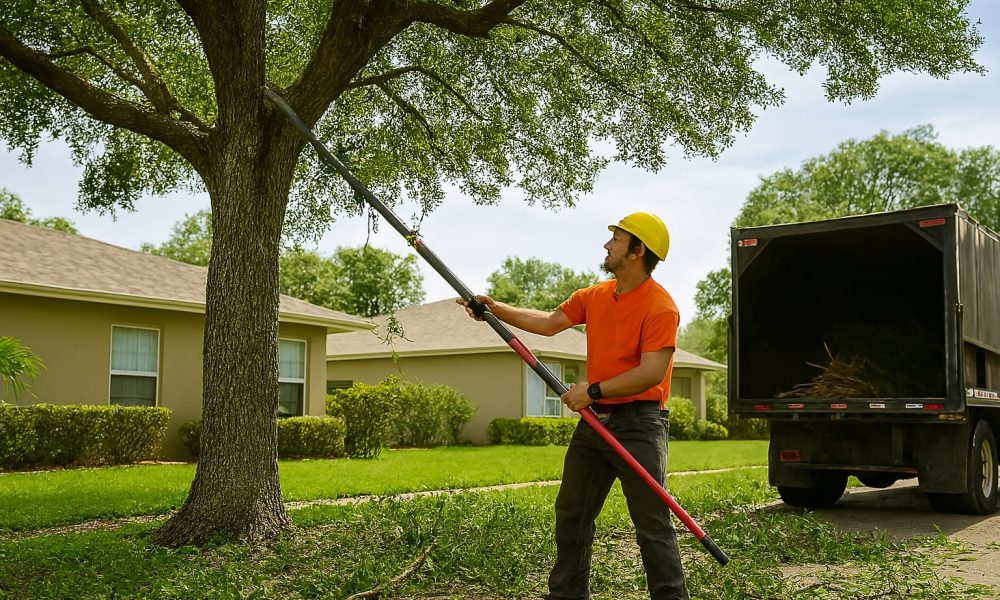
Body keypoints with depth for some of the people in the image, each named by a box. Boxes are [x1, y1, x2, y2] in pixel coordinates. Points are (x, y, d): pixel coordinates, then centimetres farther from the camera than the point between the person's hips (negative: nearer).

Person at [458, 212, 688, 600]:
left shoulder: (660, 307, -15)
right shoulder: (594, 297, 10)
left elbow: (651, 373, -22)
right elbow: (549, 323, 17)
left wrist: (593, 390, -20)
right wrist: (497, 310, 11)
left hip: (638, 424, -8)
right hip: (593, 420, 9)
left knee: (652, 525, -5)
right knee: (570, 514, 16)